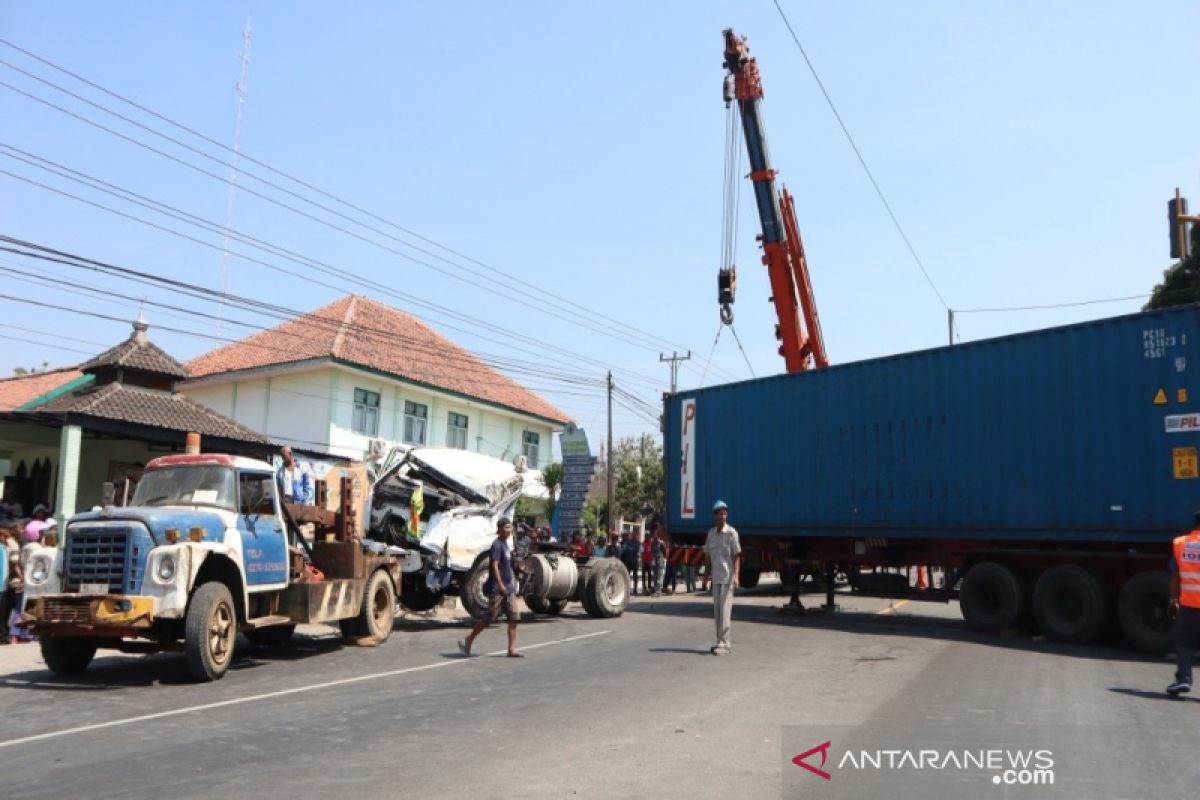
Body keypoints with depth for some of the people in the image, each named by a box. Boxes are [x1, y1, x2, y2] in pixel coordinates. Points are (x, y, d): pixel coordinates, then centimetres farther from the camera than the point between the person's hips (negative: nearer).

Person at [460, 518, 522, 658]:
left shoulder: (505, 544, 13)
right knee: (489, 618, -2)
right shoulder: (497, 545, -13)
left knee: (513, 619, 2)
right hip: (497, 589, -9)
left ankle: (512, 649, 4)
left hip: (508, 589, 9)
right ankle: (469, 640, 14)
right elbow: (494, 566, -20)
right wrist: (500, 585, -25)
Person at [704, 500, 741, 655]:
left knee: (725, 610, -8)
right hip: (716, 577, 6)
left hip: (728, 577, -6)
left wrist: (735, 576, -18)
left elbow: (737, 556, -9)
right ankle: (721, 642, 17)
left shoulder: (731, 532, -7)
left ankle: (724, 643, -7)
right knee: (716, 611, 9)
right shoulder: (711, 533, 9)